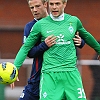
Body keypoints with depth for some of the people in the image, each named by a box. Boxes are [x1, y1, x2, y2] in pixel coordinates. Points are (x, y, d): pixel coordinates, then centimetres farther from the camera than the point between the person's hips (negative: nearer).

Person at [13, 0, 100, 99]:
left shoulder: (74, 21, 9)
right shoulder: (40, 24, 1)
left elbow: (86, 36, 28)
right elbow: (26, 47, 4)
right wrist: (15, 68, -6)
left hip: (71, 72, 2)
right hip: (49, 74, -2)